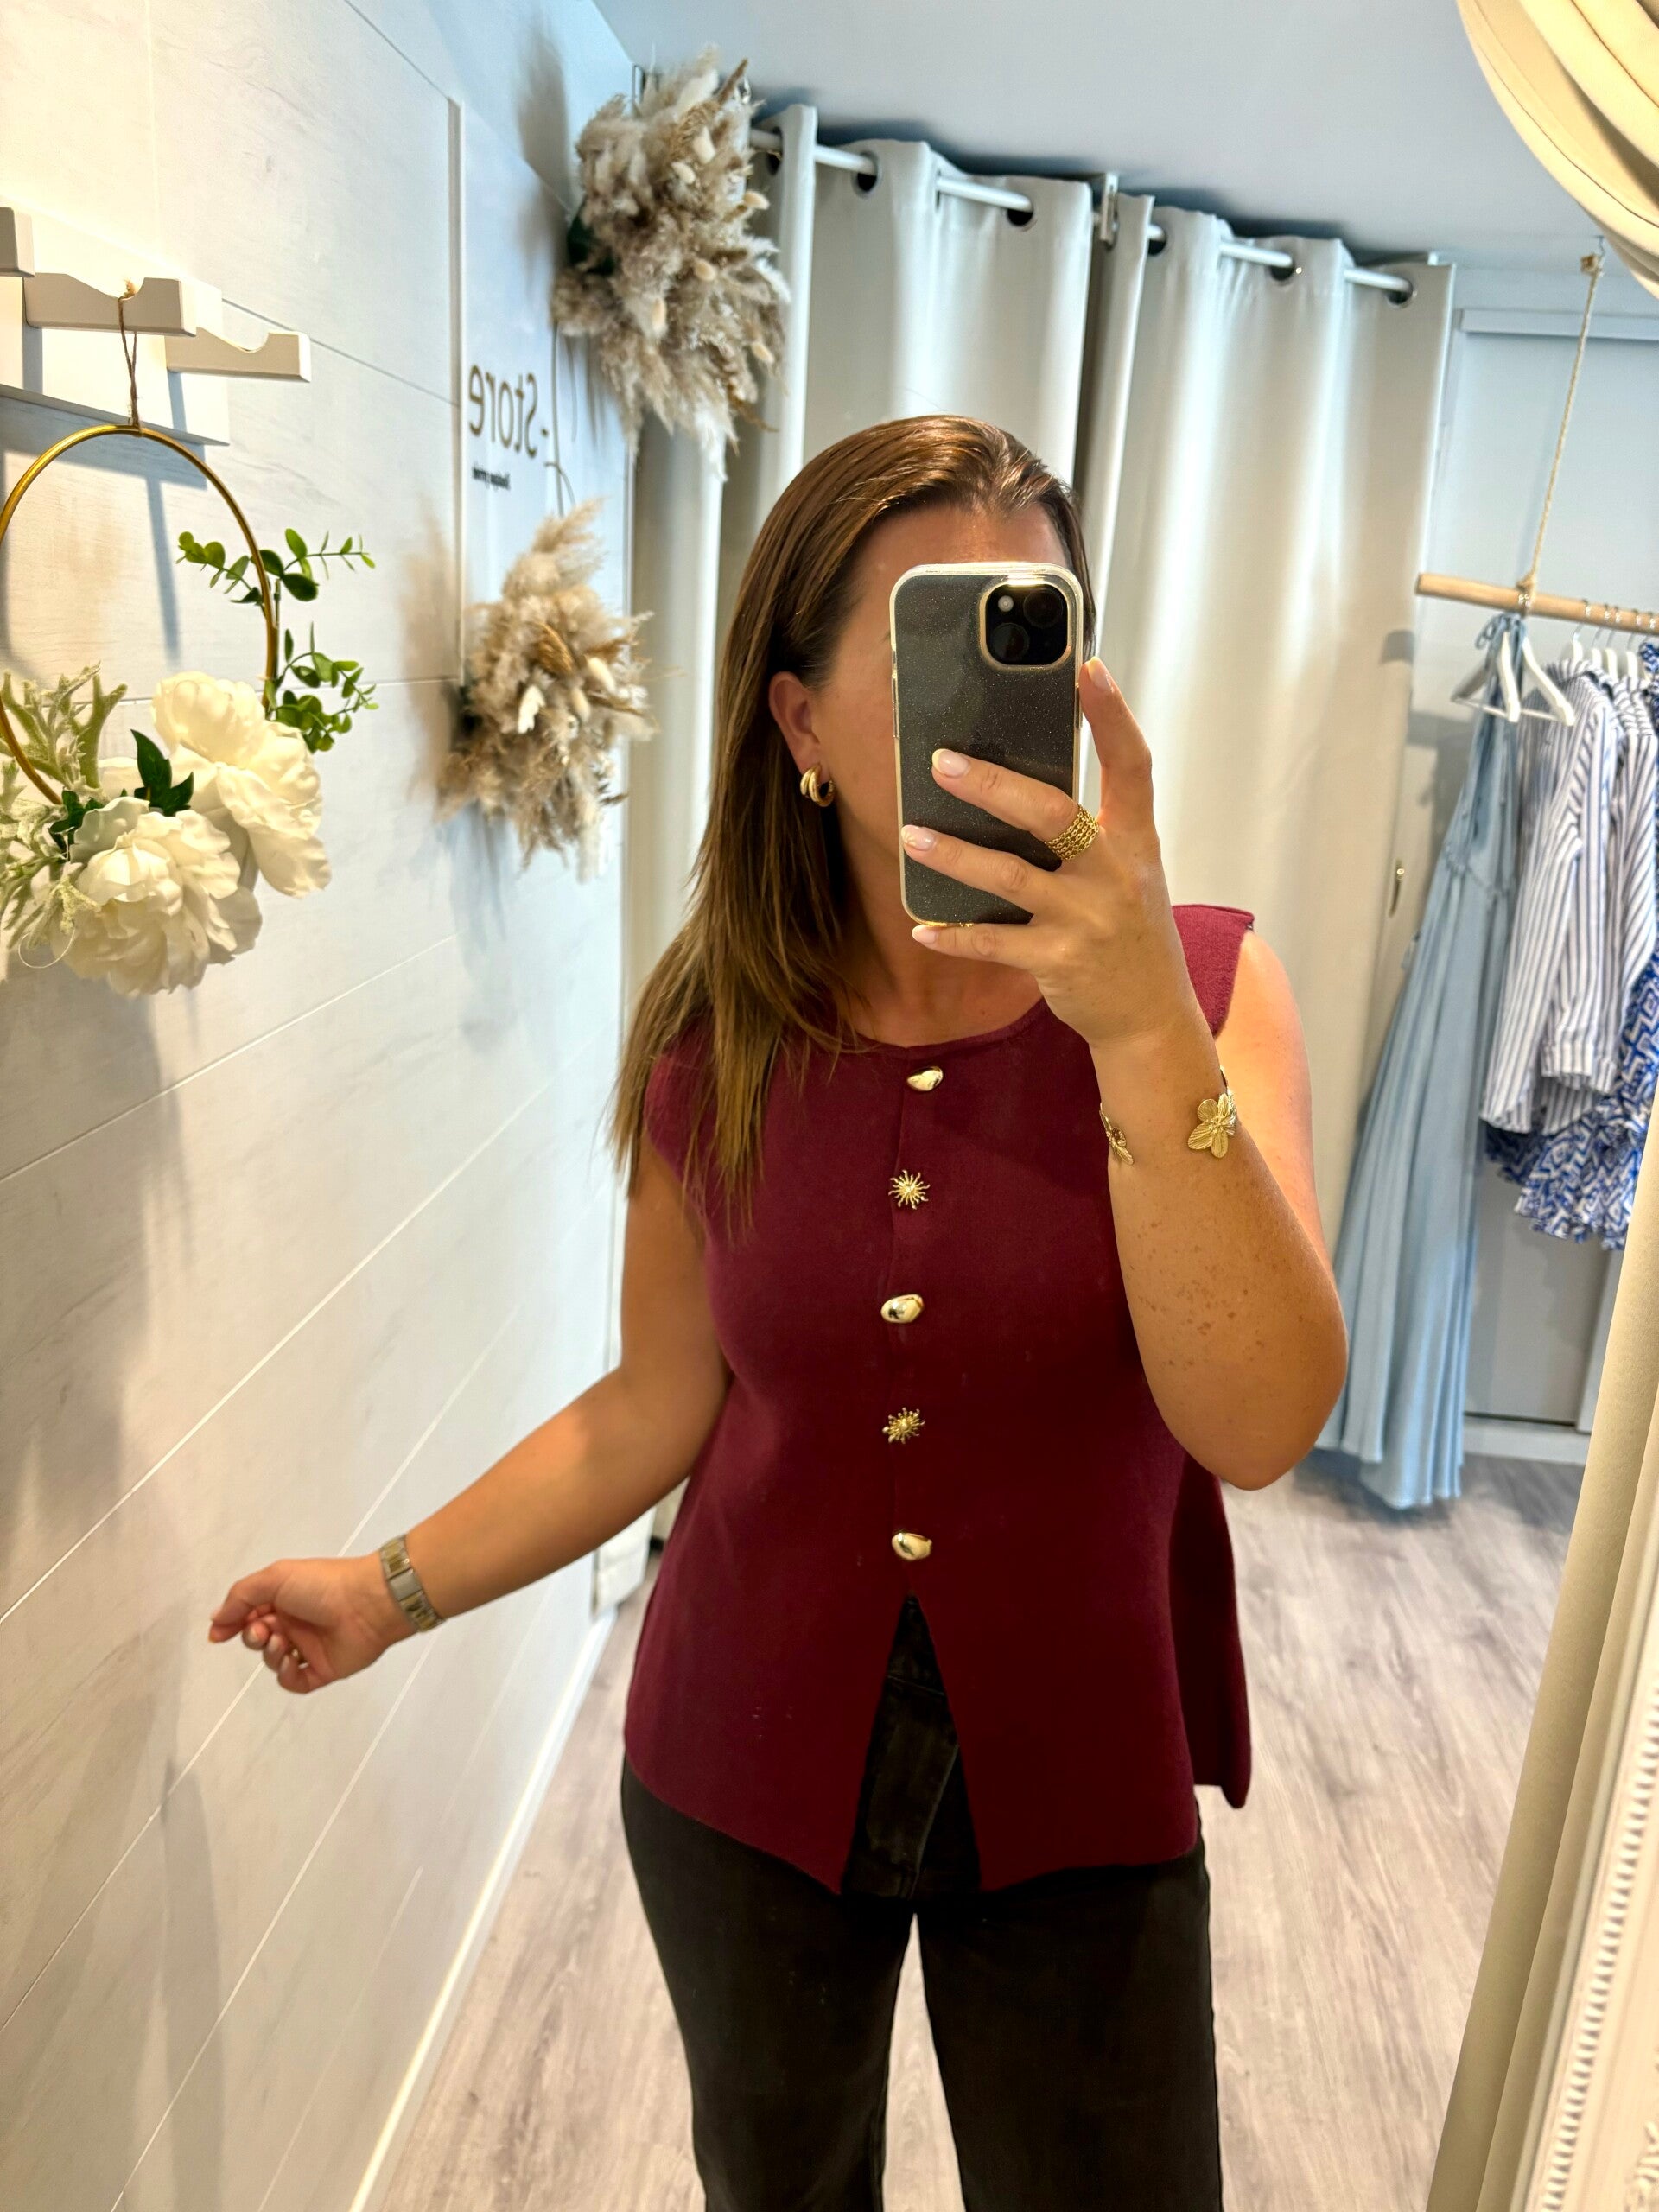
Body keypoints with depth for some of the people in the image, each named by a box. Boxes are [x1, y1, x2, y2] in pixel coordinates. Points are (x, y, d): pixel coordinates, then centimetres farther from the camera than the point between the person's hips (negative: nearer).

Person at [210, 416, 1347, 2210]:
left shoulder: (1204, 987, -15)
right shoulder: (714, 1039, -11)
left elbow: (1259, 1426, -26)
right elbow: (660, 1405, -1)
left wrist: (1142, 1024, -37)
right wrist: (397, 1587, 3)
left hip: (1074, 1780, -1)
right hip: (748, 1758, 2)